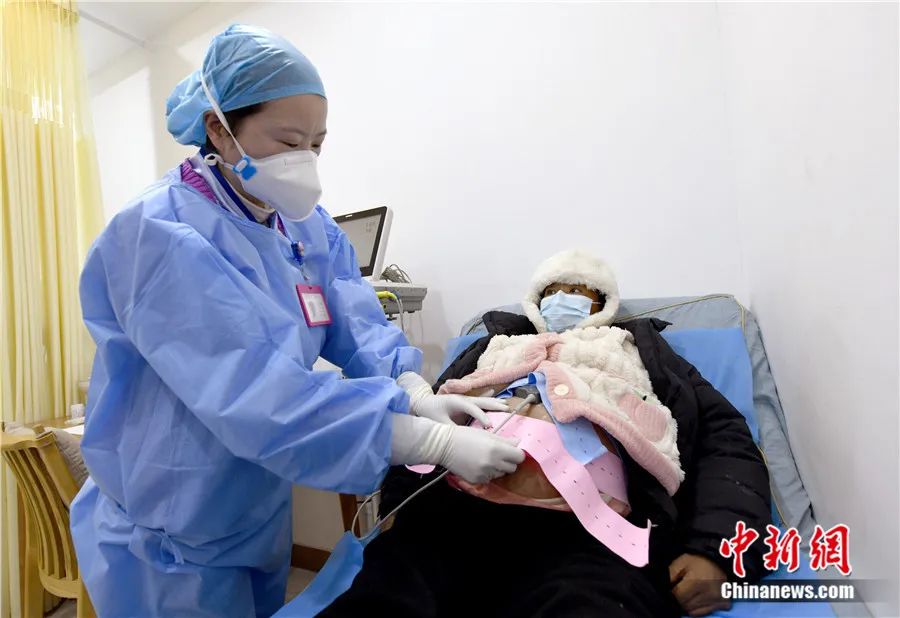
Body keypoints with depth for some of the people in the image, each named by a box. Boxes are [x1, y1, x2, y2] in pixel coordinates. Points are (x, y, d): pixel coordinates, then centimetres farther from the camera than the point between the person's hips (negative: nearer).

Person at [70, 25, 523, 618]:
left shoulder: (307, 225, -3)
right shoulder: (163, 237, -27)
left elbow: (357, 328, -10)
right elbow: (264, 398, -36)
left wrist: (421, 398, -28)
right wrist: (442, 443, -36)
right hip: (170, 537, -6)